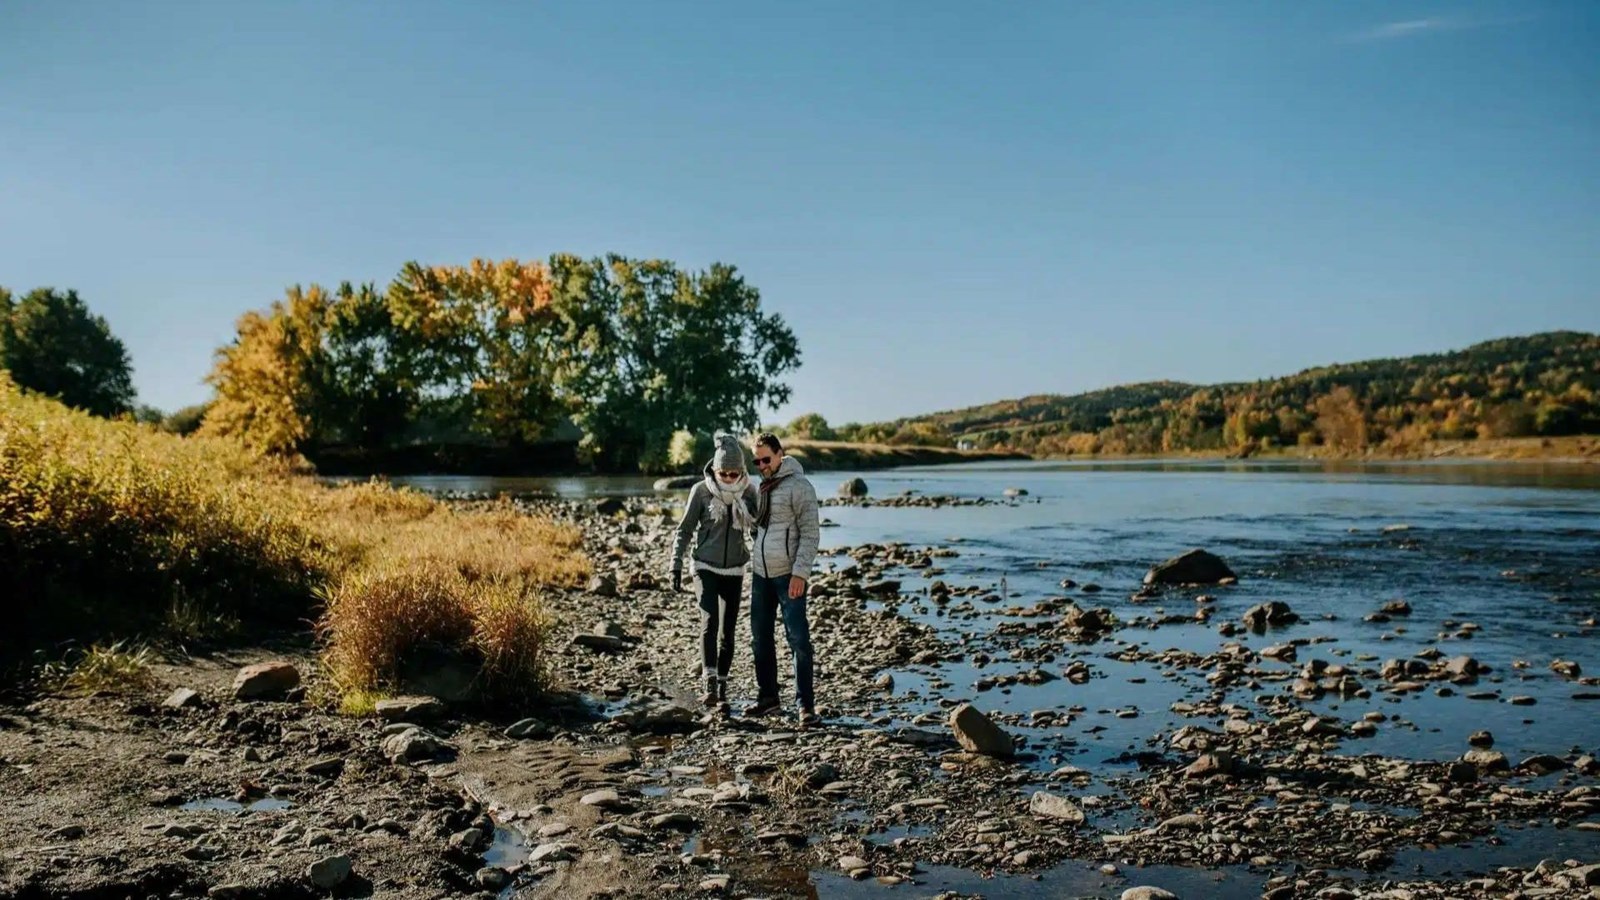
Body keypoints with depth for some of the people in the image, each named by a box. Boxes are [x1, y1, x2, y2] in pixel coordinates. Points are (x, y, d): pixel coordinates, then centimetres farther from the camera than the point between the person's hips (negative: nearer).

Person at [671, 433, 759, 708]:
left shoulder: (749, 491, -4)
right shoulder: (701, 490, -9)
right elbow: (684, 530, -4)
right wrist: (676, 567, -5)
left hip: (735, 570, 3)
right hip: (706, 567, -3)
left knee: (727, 630, 6)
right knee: (709, 622, -18)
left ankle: (722, 687, 16)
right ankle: (710, 685, -24)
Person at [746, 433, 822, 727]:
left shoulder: (799, 486, -9)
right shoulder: (763, 486, 15)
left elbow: (810, 534, -13)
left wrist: (800, 573, -20)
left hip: (788, 575, -8)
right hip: (760, 573, 8)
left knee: (798, 639, -6)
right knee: (760, 638, 12)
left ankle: (806, 704, -2)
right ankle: (767, 696, 24)